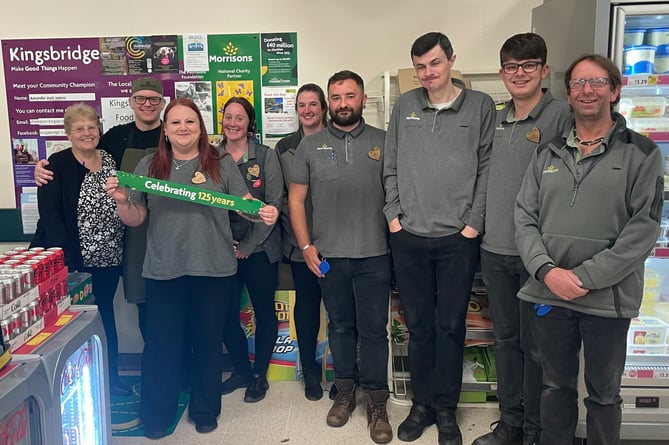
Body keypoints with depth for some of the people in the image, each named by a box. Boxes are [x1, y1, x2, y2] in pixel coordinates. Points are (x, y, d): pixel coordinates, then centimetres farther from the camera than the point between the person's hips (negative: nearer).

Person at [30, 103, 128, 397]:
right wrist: (68, 262, -21)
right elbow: (50, 216, -14)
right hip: (72, 261, -4)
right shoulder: (57, 165, -7)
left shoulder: (111, 160, 7)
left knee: (104, 315, 15)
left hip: (108, 260, 4)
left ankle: (111, 378, 29)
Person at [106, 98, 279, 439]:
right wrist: (121, 201, -12)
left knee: (208, 341, 12)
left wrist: (264, 213, -20)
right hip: (164, 270, 1)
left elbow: (245, 204, 1)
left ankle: (205, 410, 31)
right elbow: (135, 219, 8)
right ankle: (156, 416, 26)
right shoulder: (149, 165, 6)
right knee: (161, 343, 8)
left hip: (213, 269, 0)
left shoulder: (221, 162, 2)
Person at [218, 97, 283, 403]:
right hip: (223, 249, 3)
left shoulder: (266, 156, -3)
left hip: (259, 248, -2)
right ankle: (242, 370, 28)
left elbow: (274, 204, -7)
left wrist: (247, 245, -11)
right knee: (226, 314, 6)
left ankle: (260, 375, 25)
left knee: (264, 312, 7)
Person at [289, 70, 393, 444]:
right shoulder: (310, 146, 5)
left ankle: (377, 403, 19)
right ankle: (346, 392, 31)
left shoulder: (383, 142, 3)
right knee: (340, 326, 15)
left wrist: (398, 238, -4)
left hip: (374, 256, -1)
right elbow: (296, 199, 7)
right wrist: (306, 246, -1)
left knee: (374, 330, 5)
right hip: (328, 257, 2)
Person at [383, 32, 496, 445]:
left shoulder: (480, 106, 1)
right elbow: (391, 166, 9)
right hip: (409, 237, 2)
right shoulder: (405, 105, 8)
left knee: (450, 327, 7)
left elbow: (487, 168, -1)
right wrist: (393, 214, 2)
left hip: (457, 238, -2)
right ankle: (422, 403, 27)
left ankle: (446, 409, 23)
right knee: (419, 325, 11)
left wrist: (474, 223, -7)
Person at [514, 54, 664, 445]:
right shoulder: (548, 154, 9)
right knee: (557, 385, 17)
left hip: (607, 299, -2)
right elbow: (525, 218, 3)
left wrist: (584, 277, -16)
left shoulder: (641, 154, -1)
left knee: (603, 393, 13)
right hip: (548, 294, 3)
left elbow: (643, 228, -9)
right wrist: (547, 270, -12)